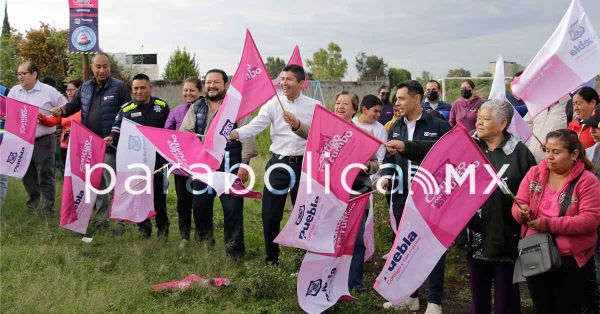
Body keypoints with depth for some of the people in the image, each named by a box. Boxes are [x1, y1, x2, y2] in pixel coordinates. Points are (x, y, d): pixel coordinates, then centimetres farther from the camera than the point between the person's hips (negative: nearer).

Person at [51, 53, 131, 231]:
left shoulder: (119, 87, -7)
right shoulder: (85, 87, 12)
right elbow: (73, 105, 18)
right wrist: (61, 111, -5)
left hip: (110, 145, -7)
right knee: (96, 184, 16)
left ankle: (119, 222, 4)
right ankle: (101, 219, 28)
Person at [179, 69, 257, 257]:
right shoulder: (196, 107, 14)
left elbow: (247, 135, -4)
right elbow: (184, 132, 11)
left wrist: (245, 163, -11)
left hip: (229, 165, -4)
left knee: (232, 208, -2)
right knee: (199, 205, 12)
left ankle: (235, 251, 9)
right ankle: (204, 243, 32)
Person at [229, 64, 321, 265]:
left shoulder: (314, 106, 1)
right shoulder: (273, 104, 1)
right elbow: (255, 126, -11)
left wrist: (298, 125, -19)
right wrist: (234, 133, -28)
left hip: (303, 165, -1)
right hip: (278, 163, 1)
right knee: (270, 214, 3)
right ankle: (271, 259, 22)